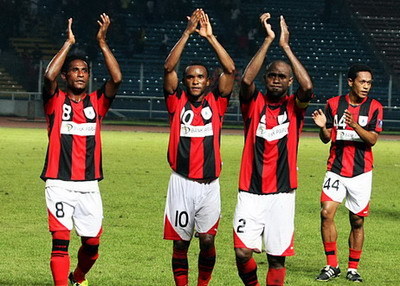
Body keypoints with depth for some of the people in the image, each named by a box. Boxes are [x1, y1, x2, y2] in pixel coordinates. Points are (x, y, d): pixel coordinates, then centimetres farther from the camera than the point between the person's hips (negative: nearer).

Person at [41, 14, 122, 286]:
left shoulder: (97, 102, 9)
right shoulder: (56, 101, 3)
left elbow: (116, 78, -6)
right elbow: (49, 76, -16)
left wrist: (102, 42, -8)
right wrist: (69, 43, -11)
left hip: (89, 185, 3)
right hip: (60, 184, -3)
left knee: (92, 243, 9)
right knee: (61, 240, -10)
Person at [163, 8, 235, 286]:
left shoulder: (216, 102, 5)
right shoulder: (177, 102, 3)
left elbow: (231, 70, -4)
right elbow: (168, 68, -8)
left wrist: (210, 37, -7)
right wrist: (188, 33, -13)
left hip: (210, 185, 1)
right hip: (182, 183, -1)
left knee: (208, 240, 1)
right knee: (180, 241, 4)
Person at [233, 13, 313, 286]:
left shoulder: (294, 107, 4)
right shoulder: (254, 103, 4)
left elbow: (307, 87, -17)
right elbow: (246, 79, -16)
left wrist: (285, 45, -13)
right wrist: (268, 41, -16)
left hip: (282, 194, 0)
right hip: (251, 193, 0)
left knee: (277, 257, 1)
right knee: (243, 252, -8)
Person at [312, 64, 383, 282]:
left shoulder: (374, 107, 0)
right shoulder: (333, 104, 3)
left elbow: (372, 139, -9)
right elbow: (326, 138, 7)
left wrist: (355, 125, -25)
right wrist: (322, 127, -15)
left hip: (361, 172, 0)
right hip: (336, 170, 0)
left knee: (357, 221, 4)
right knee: (326, 213, -13)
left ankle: (353, 269, 15)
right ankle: (332, 266, -3)